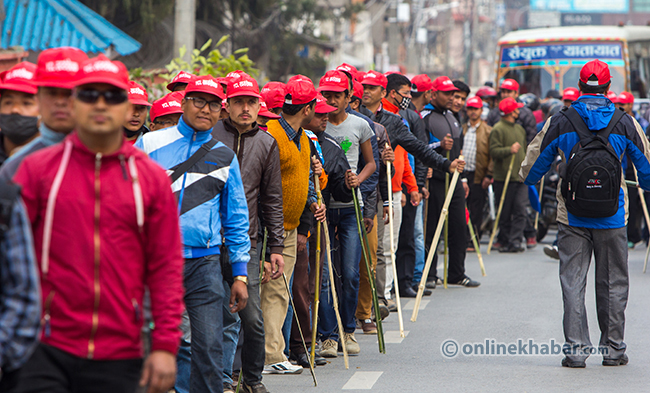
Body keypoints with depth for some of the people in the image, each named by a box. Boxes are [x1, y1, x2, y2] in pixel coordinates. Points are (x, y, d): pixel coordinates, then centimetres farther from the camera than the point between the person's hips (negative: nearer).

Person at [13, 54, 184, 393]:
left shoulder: (151, 178, 7)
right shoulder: (37, 168, 3)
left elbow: (166, 267, 6)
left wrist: (165, 345, 0)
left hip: (119, 356, 1)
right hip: (47, 351, -1)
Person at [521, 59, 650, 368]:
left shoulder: (560, 123, -3)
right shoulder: (625, 123, -2)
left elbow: (530, 170, 7)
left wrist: (528, 179, 31)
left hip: (572, 217, 0)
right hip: (612, 216, 1)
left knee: (572, 282, 4)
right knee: (612, 283, 10)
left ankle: (576, 348, -1)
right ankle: (613, 348, 14)